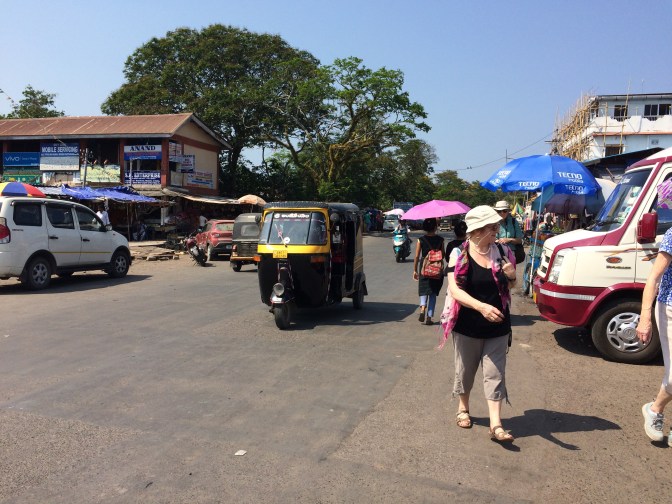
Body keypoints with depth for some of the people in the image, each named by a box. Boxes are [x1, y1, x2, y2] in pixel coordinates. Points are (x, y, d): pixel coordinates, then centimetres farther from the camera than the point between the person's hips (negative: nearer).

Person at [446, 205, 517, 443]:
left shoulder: (502, 252, -2)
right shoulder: (459, 254, -12)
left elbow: (510, 287, 12)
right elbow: (454, 289, -21)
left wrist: (512, 276, -13)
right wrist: (481, 306, -35)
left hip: (497, 327, 2)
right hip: (467, 325, -2)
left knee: (495, 374, 3)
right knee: (465, 370, 16)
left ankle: (495, 425, 8)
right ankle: (463, 408, 39)